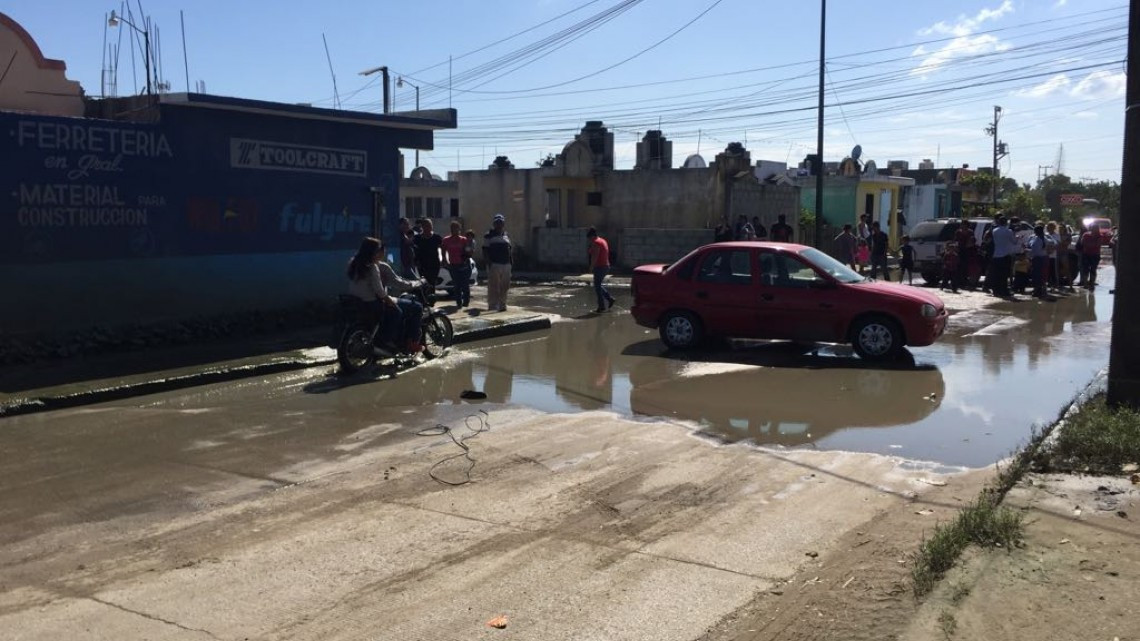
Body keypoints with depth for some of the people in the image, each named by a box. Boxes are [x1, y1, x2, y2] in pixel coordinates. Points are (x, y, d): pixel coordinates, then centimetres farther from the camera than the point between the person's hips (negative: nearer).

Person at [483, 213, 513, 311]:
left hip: (506, 264, 6)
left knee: (504, 287, 9)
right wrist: (489, 263, -15)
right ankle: (493, 306, -3)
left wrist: (511, 260, 13)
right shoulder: (488, 236, -2)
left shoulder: (506, 236, 18)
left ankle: (502, 305, 18)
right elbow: (485, 251, -5)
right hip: (494, 265, -6)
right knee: (493, 287, -7)